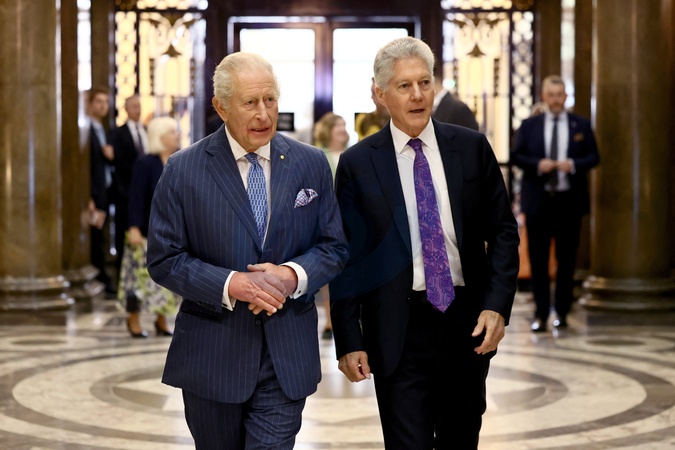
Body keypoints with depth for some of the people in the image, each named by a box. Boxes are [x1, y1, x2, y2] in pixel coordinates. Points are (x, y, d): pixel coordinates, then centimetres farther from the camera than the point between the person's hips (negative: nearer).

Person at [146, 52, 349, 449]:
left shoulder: (311, 164, 2)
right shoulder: (184, 170, -4)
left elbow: (335, 246, 5)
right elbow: (164, 259, -4)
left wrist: (294, 275, -15)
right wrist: (229, 285, -19)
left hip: (287, 355, 1)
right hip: (212, 355, 0)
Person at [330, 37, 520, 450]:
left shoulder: (472, 148, 2)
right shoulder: (357, 164, -2)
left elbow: (503, 231, 5)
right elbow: (345, 256, -1)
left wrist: (498, 305, -7)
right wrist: (349, 341, -5)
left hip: (467, 322, 3)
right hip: (398, 329, -2)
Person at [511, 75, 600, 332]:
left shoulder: (581, 126, 8)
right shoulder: (529, 125, 7)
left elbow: (593, 157, 4)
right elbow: (516, 156, 3)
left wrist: (573, 164, -15)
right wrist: (537, 164, -15)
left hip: (570, 201, 0)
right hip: (538, 201, 0)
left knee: (567, 259, 6)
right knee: (538, 259, 0)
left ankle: (562, 312, 16)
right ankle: (541, 314, 5)